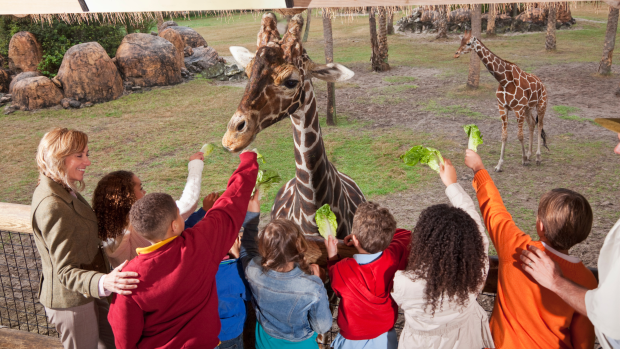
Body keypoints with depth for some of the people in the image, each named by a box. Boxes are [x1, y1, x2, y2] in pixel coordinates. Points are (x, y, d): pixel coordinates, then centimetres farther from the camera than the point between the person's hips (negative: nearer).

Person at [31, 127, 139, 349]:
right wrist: (103, 283, -46)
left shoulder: (64, 191, 3)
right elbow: (65, 271, -30)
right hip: (71, 301, -9)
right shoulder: (51, 206, -28)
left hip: (87, 292, 9)